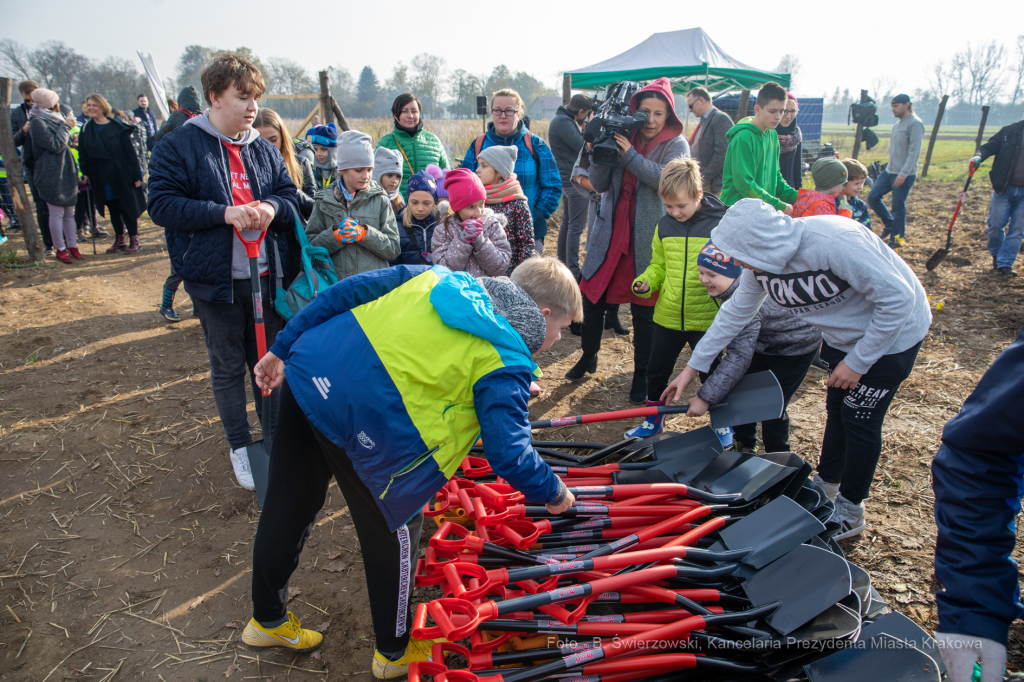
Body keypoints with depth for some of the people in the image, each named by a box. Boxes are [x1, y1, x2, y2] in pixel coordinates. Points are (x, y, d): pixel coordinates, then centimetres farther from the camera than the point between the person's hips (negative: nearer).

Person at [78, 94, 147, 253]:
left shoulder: (118, 127, -6)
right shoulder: (86, 130, 6)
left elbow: (130, 152, -7)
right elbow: (83, 155, 9)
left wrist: (137, 175, -11)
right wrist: (85, 173, -1)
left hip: (121, 175, -4)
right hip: (101, 178, 4)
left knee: (127, 207, 1)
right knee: (113, 209, 10)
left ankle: (134, 239, 7)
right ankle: (119, 239, 18)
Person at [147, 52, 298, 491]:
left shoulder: (265, 150, 8)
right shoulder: (179, 146, -5)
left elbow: (291, 196, 11)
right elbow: (162, 204, -10)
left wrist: (273, 207, -13)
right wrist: (224, 212, -21)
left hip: (266, 277, 4)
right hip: (215, 278, -3)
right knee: (227, 367, 9)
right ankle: (239, 446, 25)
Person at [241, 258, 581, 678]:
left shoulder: (445, 277, 15)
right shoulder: (507, 361, -5)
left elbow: (347, 292, 12)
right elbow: (508, 454, -12)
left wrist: (283, 349, 16)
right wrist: (554, 493, 8)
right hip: (362, 421, -8)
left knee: (288, 507, 25)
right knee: (394, 531, 16)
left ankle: (267, 620, 52)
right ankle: (395, 652, 40)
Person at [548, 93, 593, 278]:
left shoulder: (561, 118, 14)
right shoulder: (563, 122, -18)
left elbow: (577, 142, 14)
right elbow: (583, 146, -21)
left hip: (567, 179, 11)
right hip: (575, 180, -11)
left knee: (567, 222, 18)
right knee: (576, 226, -8)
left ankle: (562, 262, 27)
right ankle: (573, 271, -5)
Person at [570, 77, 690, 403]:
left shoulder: (676, 145, -1)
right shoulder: (621, 137, 7)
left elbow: (667, 179, -20)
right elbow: (600, 185, 2)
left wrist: (629, 154, -24)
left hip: (647, 240, -3)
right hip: (610, 234, 3)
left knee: (643, 311, 3)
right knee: (591, 297, 7)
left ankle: (641, 377, 18)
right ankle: (588, 357, 31)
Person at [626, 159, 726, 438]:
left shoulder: (720, 224, -9)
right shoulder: (664, 226, 3)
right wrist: (645, 282, -6)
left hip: (706, 318, -4)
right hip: (667, 316, 4)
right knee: (656, 370, 14)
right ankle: (654, 420, 35)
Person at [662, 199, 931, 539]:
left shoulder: (835, 242, -39)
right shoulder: (762, 262, -16)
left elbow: (898, 298, -30)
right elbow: (734, 313, -3)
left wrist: (857, 361, -23)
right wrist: (693, 366, -2)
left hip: (892, 333, -6)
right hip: (842, 335, 7)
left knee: (860, 419, 1)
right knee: (836, 409, 18)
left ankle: (849, 512, 20)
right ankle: (825, 484, 40)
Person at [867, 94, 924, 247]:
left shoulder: (915, 124, -12)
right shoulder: (897, 124, 15)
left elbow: (914, 152, -19)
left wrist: (903, 173, -25)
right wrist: (891, 168, 19)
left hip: (904, 175, -8)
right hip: (889, 171, 9)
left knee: (898, 207, -2)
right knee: (872, 197, 4)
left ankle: (896, 240, 10)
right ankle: (889, 225, 23)